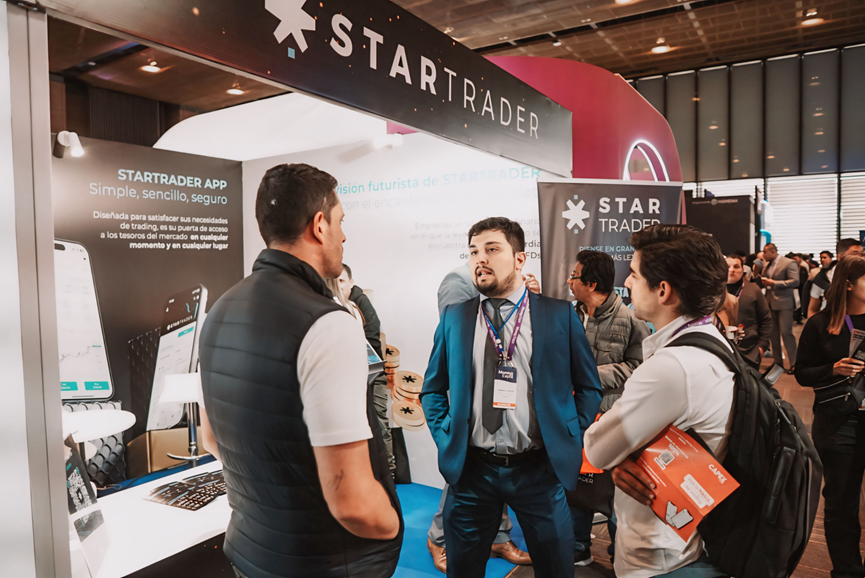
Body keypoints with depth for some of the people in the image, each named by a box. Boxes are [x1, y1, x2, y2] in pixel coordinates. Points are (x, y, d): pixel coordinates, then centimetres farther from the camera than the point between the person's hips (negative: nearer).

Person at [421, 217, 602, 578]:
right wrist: (445, 438, -1)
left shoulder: (560, 315, -1)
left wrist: (572, 440, -2)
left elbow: (589, 387, 6)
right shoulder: (454, 317, 3)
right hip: (470, 469, 1)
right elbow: (432, 389, 11)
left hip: (540, 469, -1)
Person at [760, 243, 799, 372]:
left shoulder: (789, 263, -7)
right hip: (770, 302, 7)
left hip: (784, 303, -7)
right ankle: (777, 362, 18)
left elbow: (795, 281, -17)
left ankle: (794, 363, -2)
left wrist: (774, 283, -20)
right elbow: (763, 281, 22)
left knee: (786, 332, -11)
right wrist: (762, 282, -1)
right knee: (773, 333, 9)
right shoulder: (767, 265, 14)